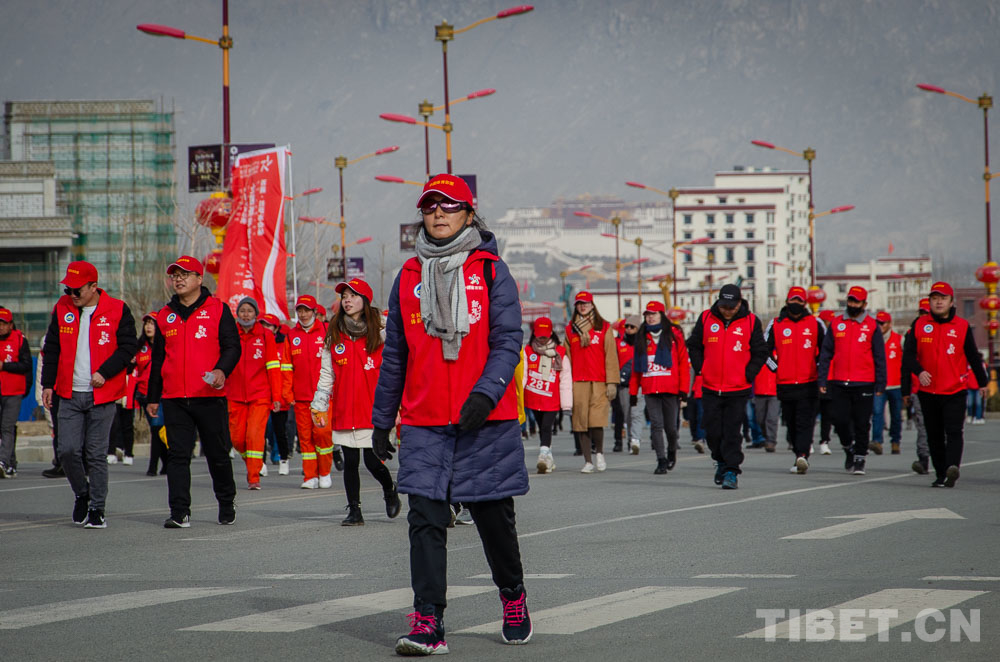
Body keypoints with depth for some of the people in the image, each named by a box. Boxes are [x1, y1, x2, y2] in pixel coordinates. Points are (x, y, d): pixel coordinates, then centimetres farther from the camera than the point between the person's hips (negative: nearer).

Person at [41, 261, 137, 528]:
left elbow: (128, 348, -3)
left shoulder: (117, 311, -3)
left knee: (96, 454, -1)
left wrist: (104, 372, -15)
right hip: (69, 395, 3)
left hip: (101, 396, -3)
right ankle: (81, 494, 21)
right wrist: (48, 384, 8)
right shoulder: (62, 309, 8)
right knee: (68, 450, -5)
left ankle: (97, 509, 8)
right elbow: (51, 348, 14)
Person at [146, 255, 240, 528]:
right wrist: (152, 397, 17)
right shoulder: (165, 316, 14)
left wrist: (222, 370, -22)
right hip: (174, 398, 3)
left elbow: (232, 346, -2)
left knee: (218, 454, 6)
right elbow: (158, 359, 19)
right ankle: (180, 513, -4)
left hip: (210, 396, -3)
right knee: (177, 455, -3)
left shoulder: (217, 309, 2)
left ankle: (227, 503, 25)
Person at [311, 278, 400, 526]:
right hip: (344, 410, 3)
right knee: (350, 462, 3)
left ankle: (390, 490, 23)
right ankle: (354, 511, 12)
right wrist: (319, 407, 5)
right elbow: (326, 374, 11)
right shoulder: (334, 335, 10)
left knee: (372, 460, -7)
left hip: (372, 410, -3)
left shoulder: (379, 333, 1)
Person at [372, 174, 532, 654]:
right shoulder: (409, 276, 11)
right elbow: (394, 353, 16)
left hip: (486, 421, -2)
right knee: (426, 519, -8)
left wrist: (486, 394, -20)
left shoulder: (491, 271, 2)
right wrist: (381, 420, 15)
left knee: (493, 517, 8)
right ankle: (427, 624, -10)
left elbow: (508, 340, -5)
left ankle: (513, 598, 31)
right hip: (424, 424, 2)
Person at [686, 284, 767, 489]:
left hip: (738, 389, -2)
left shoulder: (751, 322, -3)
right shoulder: (706, 318, 2)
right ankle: (721, 462, 30)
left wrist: (748, 374, -5)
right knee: (713, 432, 7)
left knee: (732, 432, -6)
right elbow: (693, 345, 12)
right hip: (710, 388, 2)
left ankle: (731, 472, -1)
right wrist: (700, 368, 3)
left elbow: (760, 352, 3)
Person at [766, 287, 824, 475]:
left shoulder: (815, 324, 6)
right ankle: (801, 455, 18)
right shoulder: (776, 325, 7)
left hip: (809, 384, -2)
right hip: (785, 384, 2)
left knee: (805, 422, -13)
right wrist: (776, 369, 5)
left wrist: (818, 368, 5)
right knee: (791, 424, 7)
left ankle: (802, 456, -25)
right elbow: (766, 350, 12)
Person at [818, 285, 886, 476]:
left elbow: (879, 357, 6)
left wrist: (880, 384, 0)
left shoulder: (872, 326, 4)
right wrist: (822, 380, 3)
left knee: (861, 423, 0)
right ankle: (848, 449, 24)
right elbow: (826, 353, 10)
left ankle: (860, 459, 10)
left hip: (863, 384, -2)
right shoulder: (836, 323, 9)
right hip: (839, 383, 2)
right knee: (840, 421, -1)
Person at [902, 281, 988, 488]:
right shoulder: (919, 325, 4)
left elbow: (973, 357, 11)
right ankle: (940, 475, 16)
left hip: (955, 391, -2)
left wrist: (983, 382, 18)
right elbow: (908, 354, -1)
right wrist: (919, 371, -19)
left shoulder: (962, 327, 2)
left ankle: (953, 467, -31)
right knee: (934, 436, 8)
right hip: (928, 391, 2)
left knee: (954, 432, -16)